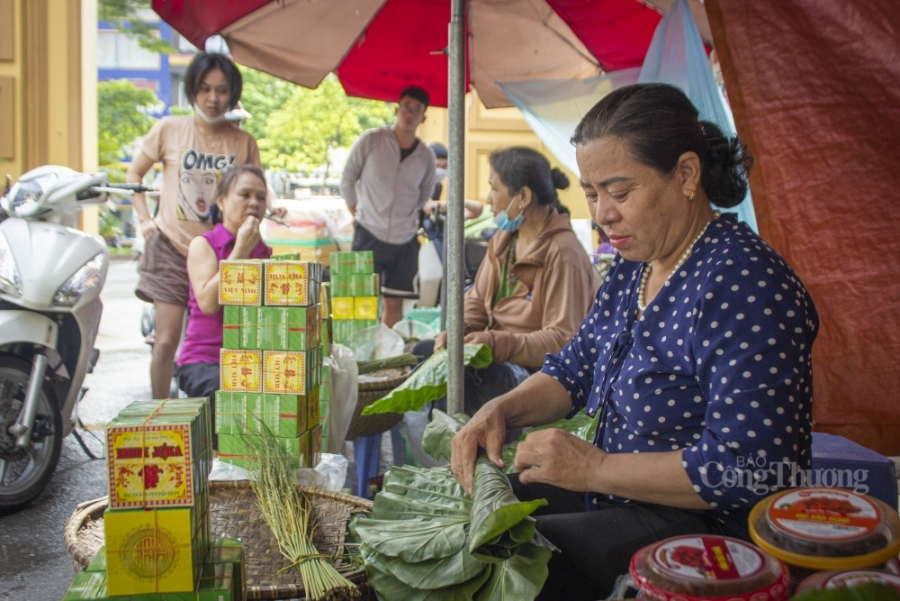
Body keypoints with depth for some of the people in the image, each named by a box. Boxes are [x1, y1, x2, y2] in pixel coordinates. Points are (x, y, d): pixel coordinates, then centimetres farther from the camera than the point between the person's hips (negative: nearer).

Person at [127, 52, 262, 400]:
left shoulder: (244, 142, 1)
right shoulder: (169, 129, -1)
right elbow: (134, 174, 11)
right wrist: (144, 219, 1)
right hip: (172, 249, -1)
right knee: (167, 340, -4)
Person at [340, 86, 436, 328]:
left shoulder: (426, 156, 2)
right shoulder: (370, 140, -5)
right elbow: (347, 180, 3)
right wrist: (358, 213, 3)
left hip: (405, 241, 3)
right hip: (369, 235, -3)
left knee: (394, 304, 7)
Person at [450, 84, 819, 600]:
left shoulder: (743, 281, -22)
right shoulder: (633, 267, 6)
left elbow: (746, 469, -27)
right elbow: (574, 371, 16)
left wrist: (595, 469, -22)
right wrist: (501, 411, -4)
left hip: (703, 525, -8)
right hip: (613, 497, 9)